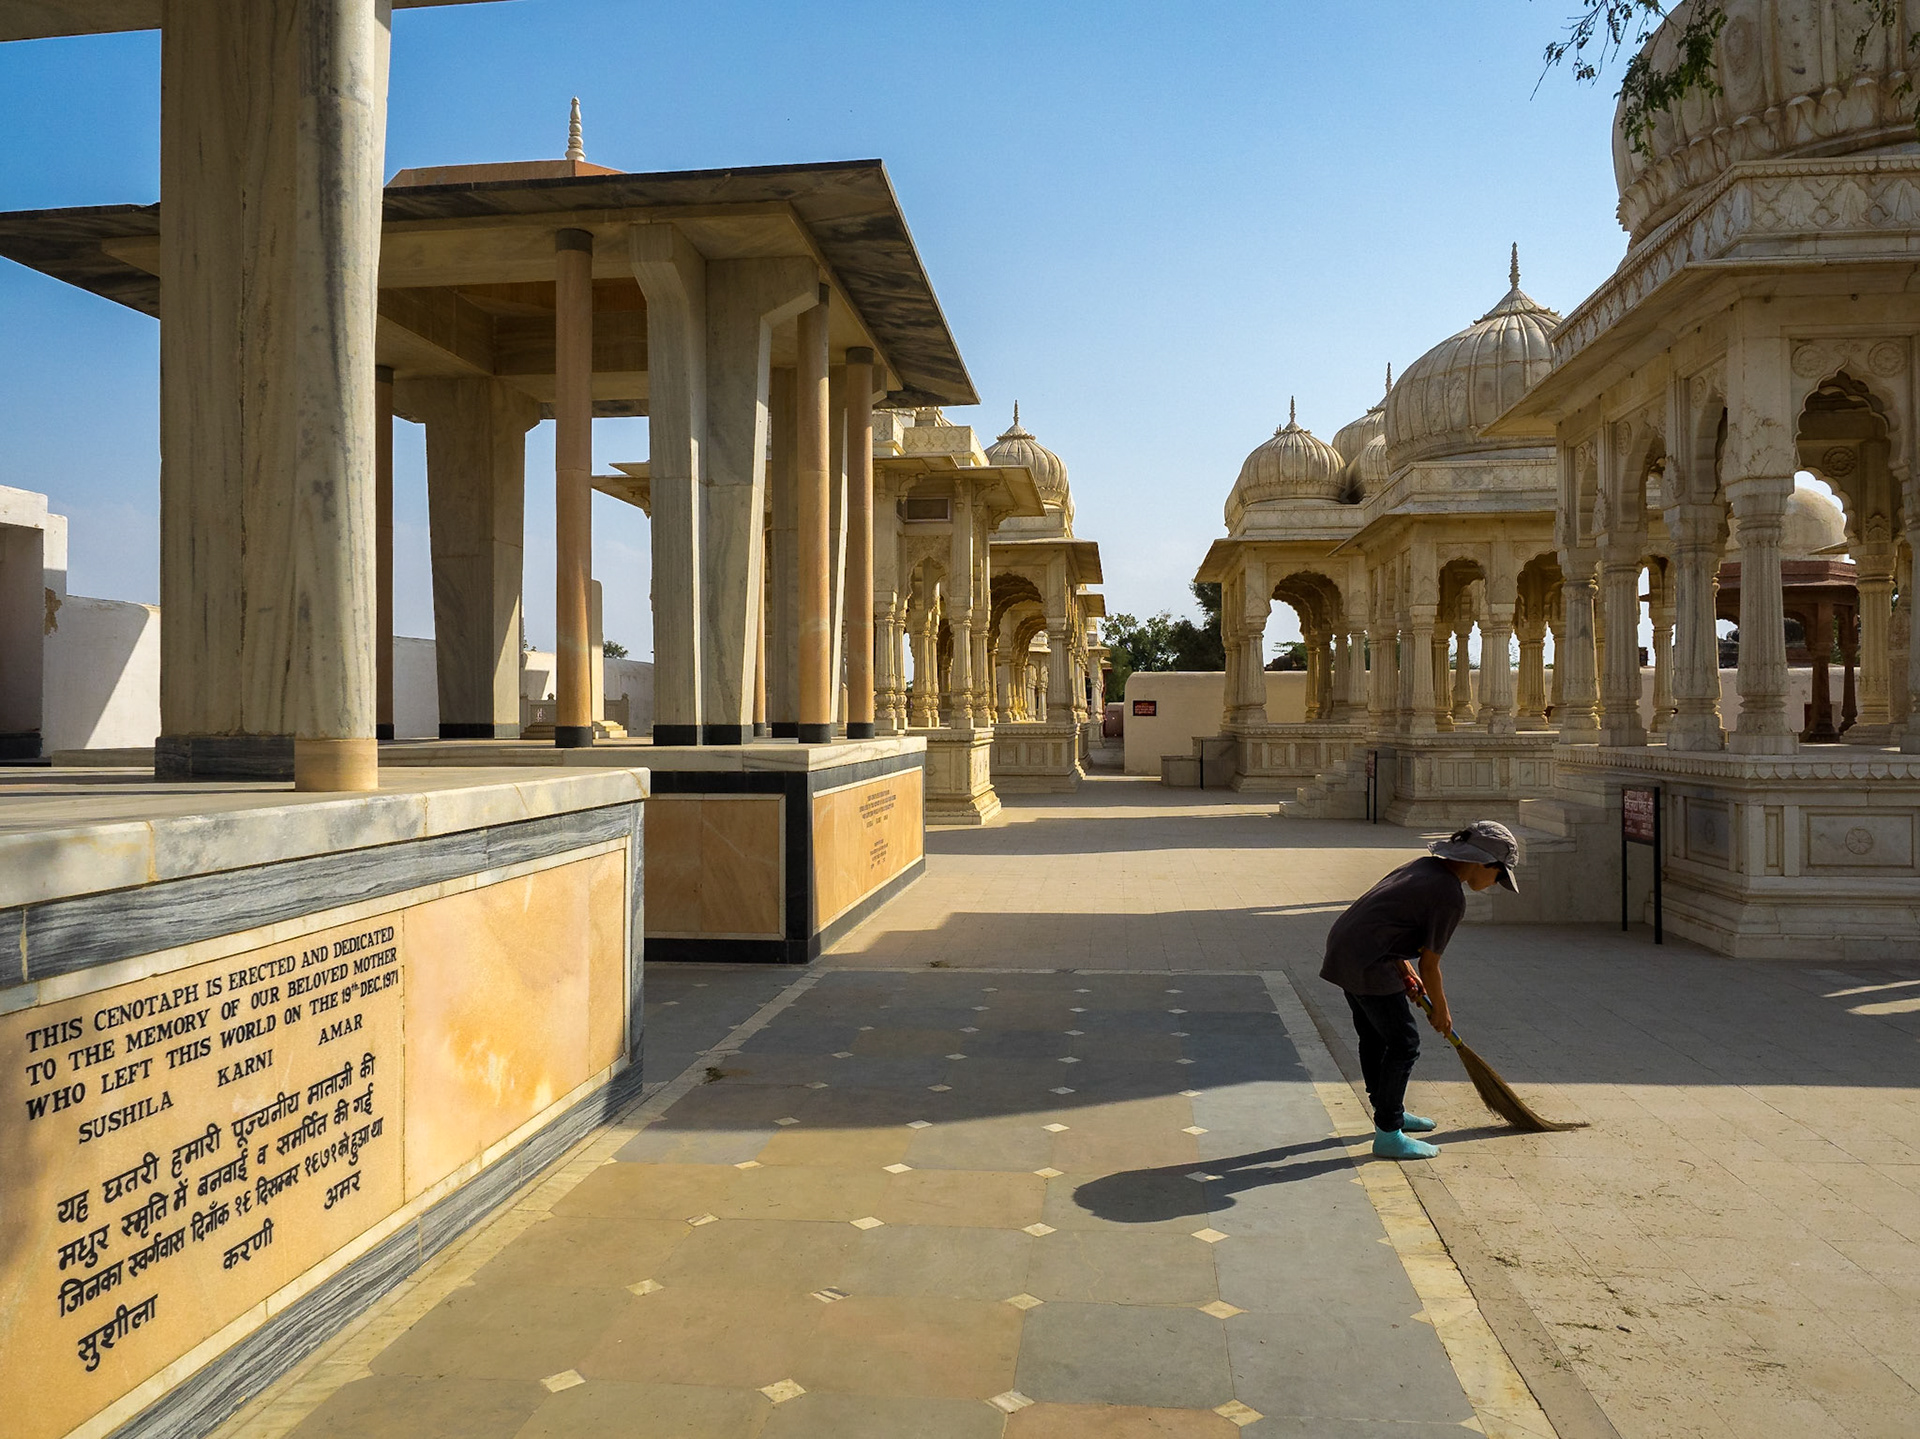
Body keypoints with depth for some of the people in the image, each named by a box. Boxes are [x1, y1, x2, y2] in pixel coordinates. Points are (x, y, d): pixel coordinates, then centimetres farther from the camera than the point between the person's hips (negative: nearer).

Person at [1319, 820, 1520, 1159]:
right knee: (1404, 1043, 0)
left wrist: (1404, 968, 19)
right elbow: (1429, 965, -7)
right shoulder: (1450, 897, -14)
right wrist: (1441, 1011, 9)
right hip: (1367, 963, -10)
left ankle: (1389, 1112, 40)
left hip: (1343, 946, 10)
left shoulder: (1427, 865, 12)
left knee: (1375, 1036, 23)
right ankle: (1388, 1135, 7)